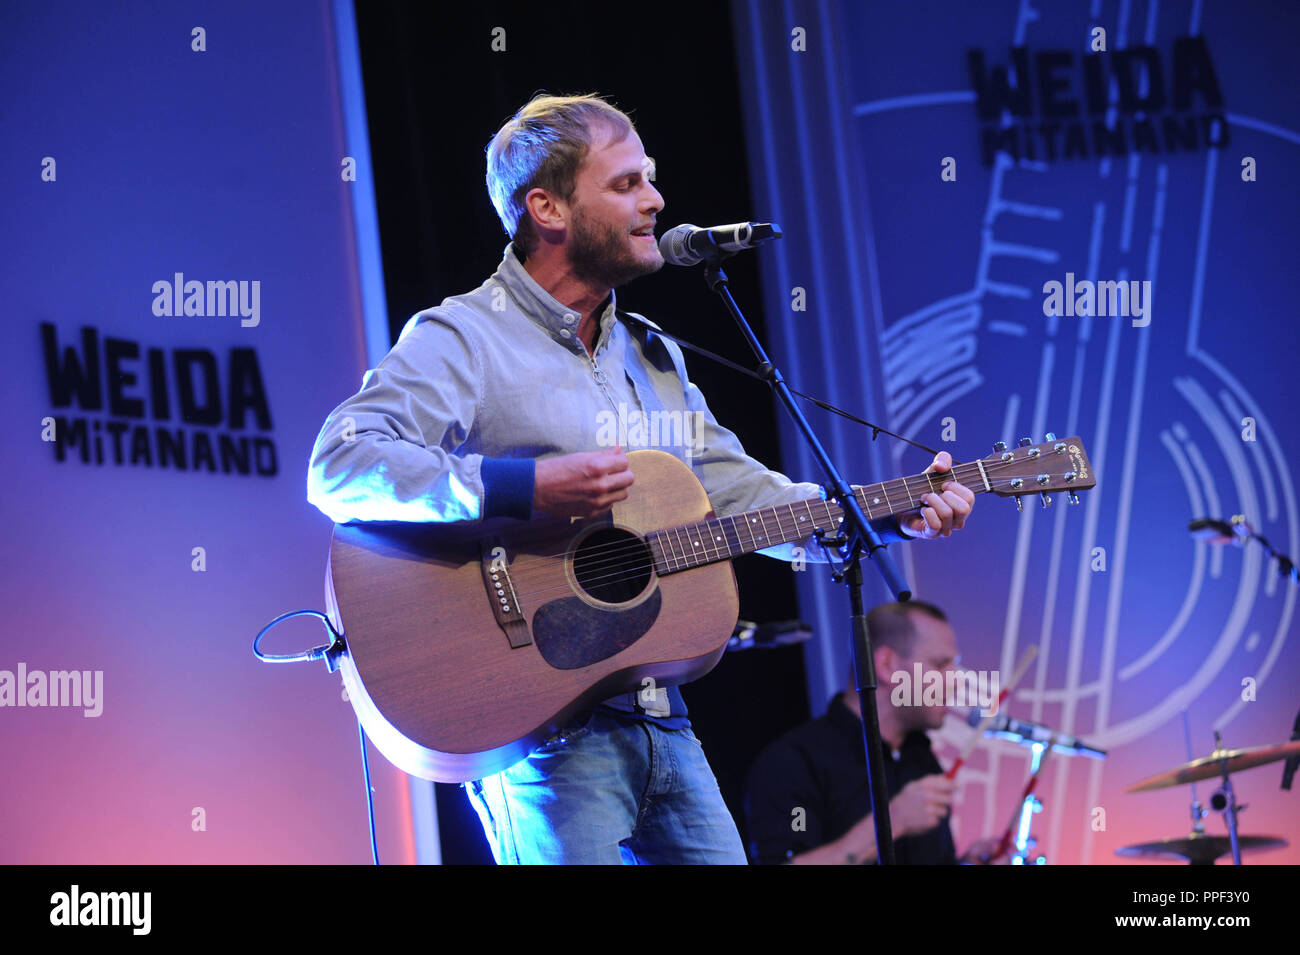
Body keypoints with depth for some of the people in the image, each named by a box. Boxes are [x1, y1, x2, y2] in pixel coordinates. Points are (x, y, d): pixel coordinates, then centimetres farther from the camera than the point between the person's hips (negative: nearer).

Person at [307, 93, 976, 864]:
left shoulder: (652, 358, 20)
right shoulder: (465, 340, -7)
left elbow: (738, 493, 17)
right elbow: (341, 467, -21)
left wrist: (893, 514, 4)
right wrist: (525, 487, -28)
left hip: (662, 725, 7)